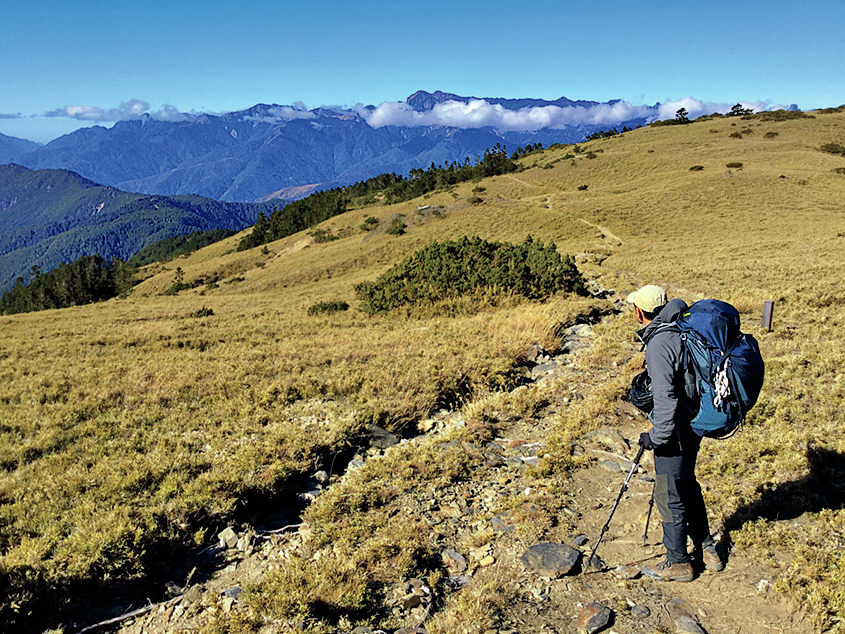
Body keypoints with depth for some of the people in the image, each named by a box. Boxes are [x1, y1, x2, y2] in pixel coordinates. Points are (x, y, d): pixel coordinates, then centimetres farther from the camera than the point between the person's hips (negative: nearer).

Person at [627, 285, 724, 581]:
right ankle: (707, 550, 37)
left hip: (675, 431, -10)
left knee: (670, 495, 5)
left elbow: (666, 398, -28)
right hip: (693, 423, 10)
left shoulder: (659, 343, -25)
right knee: (687, 485, 23)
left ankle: (678, 563, 20)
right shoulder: (680, 331, 3)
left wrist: (656, 436, -19)